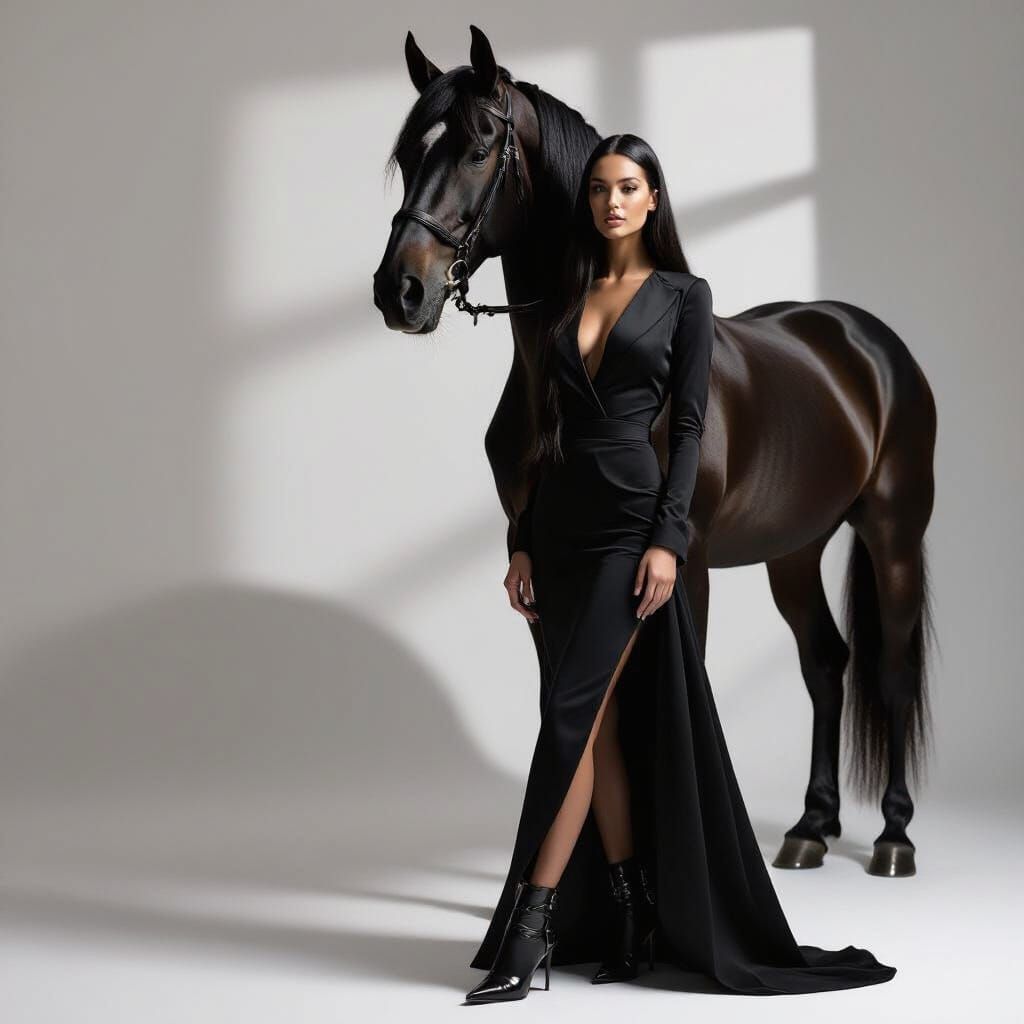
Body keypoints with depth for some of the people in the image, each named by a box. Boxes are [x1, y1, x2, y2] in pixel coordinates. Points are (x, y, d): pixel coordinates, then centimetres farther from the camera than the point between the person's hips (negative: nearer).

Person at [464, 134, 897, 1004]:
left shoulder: (684, 296, 1)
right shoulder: (569, 300, 14)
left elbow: (690, 425, -5)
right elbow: (547, 428, 14)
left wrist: (667, 539, -15)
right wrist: (523, 543, 8)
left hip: (630, 522, -5)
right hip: (560, 524, 5)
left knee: (573, 715, -10)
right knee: (602, 725, 8)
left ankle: (526, 937, -7)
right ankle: (630, 918, 18)